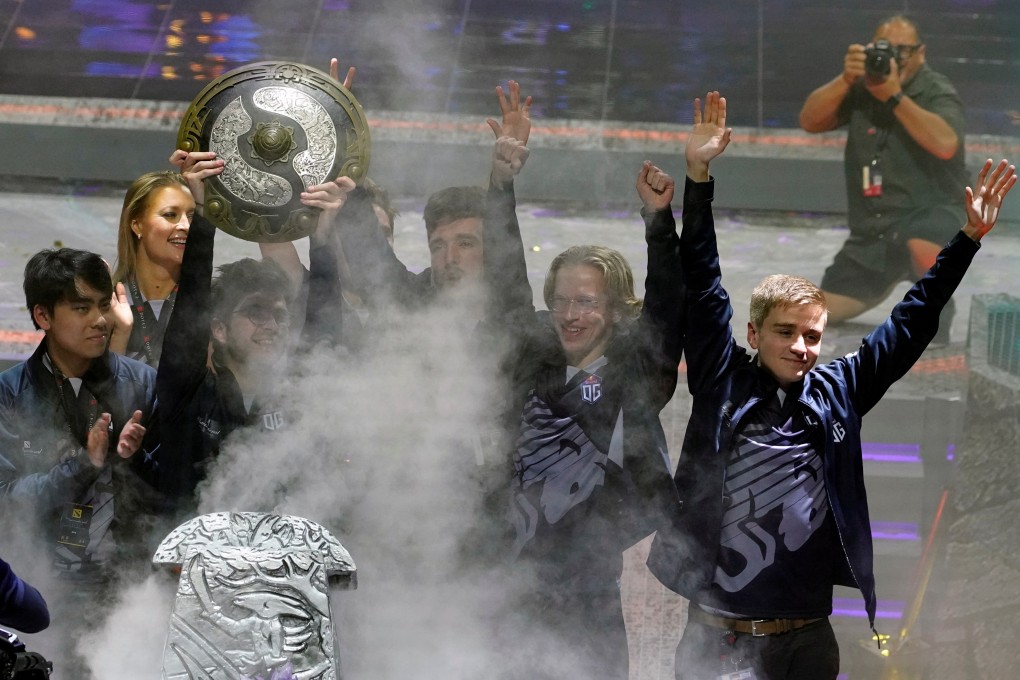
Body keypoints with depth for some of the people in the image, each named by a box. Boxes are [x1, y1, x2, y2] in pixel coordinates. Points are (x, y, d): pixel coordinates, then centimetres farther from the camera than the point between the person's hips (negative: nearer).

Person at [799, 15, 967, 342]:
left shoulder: (937, 92, -11)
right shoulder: (861, 89, 2)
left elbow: (945, 144, -29)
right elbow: (810, 121, -7)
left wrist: (895, 96, -29)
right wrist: (846, 80, -21)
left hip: (930, 214, -5)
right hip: (872, 230, 5)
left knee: (922, 246, -42)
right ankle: (888, 281, 31)